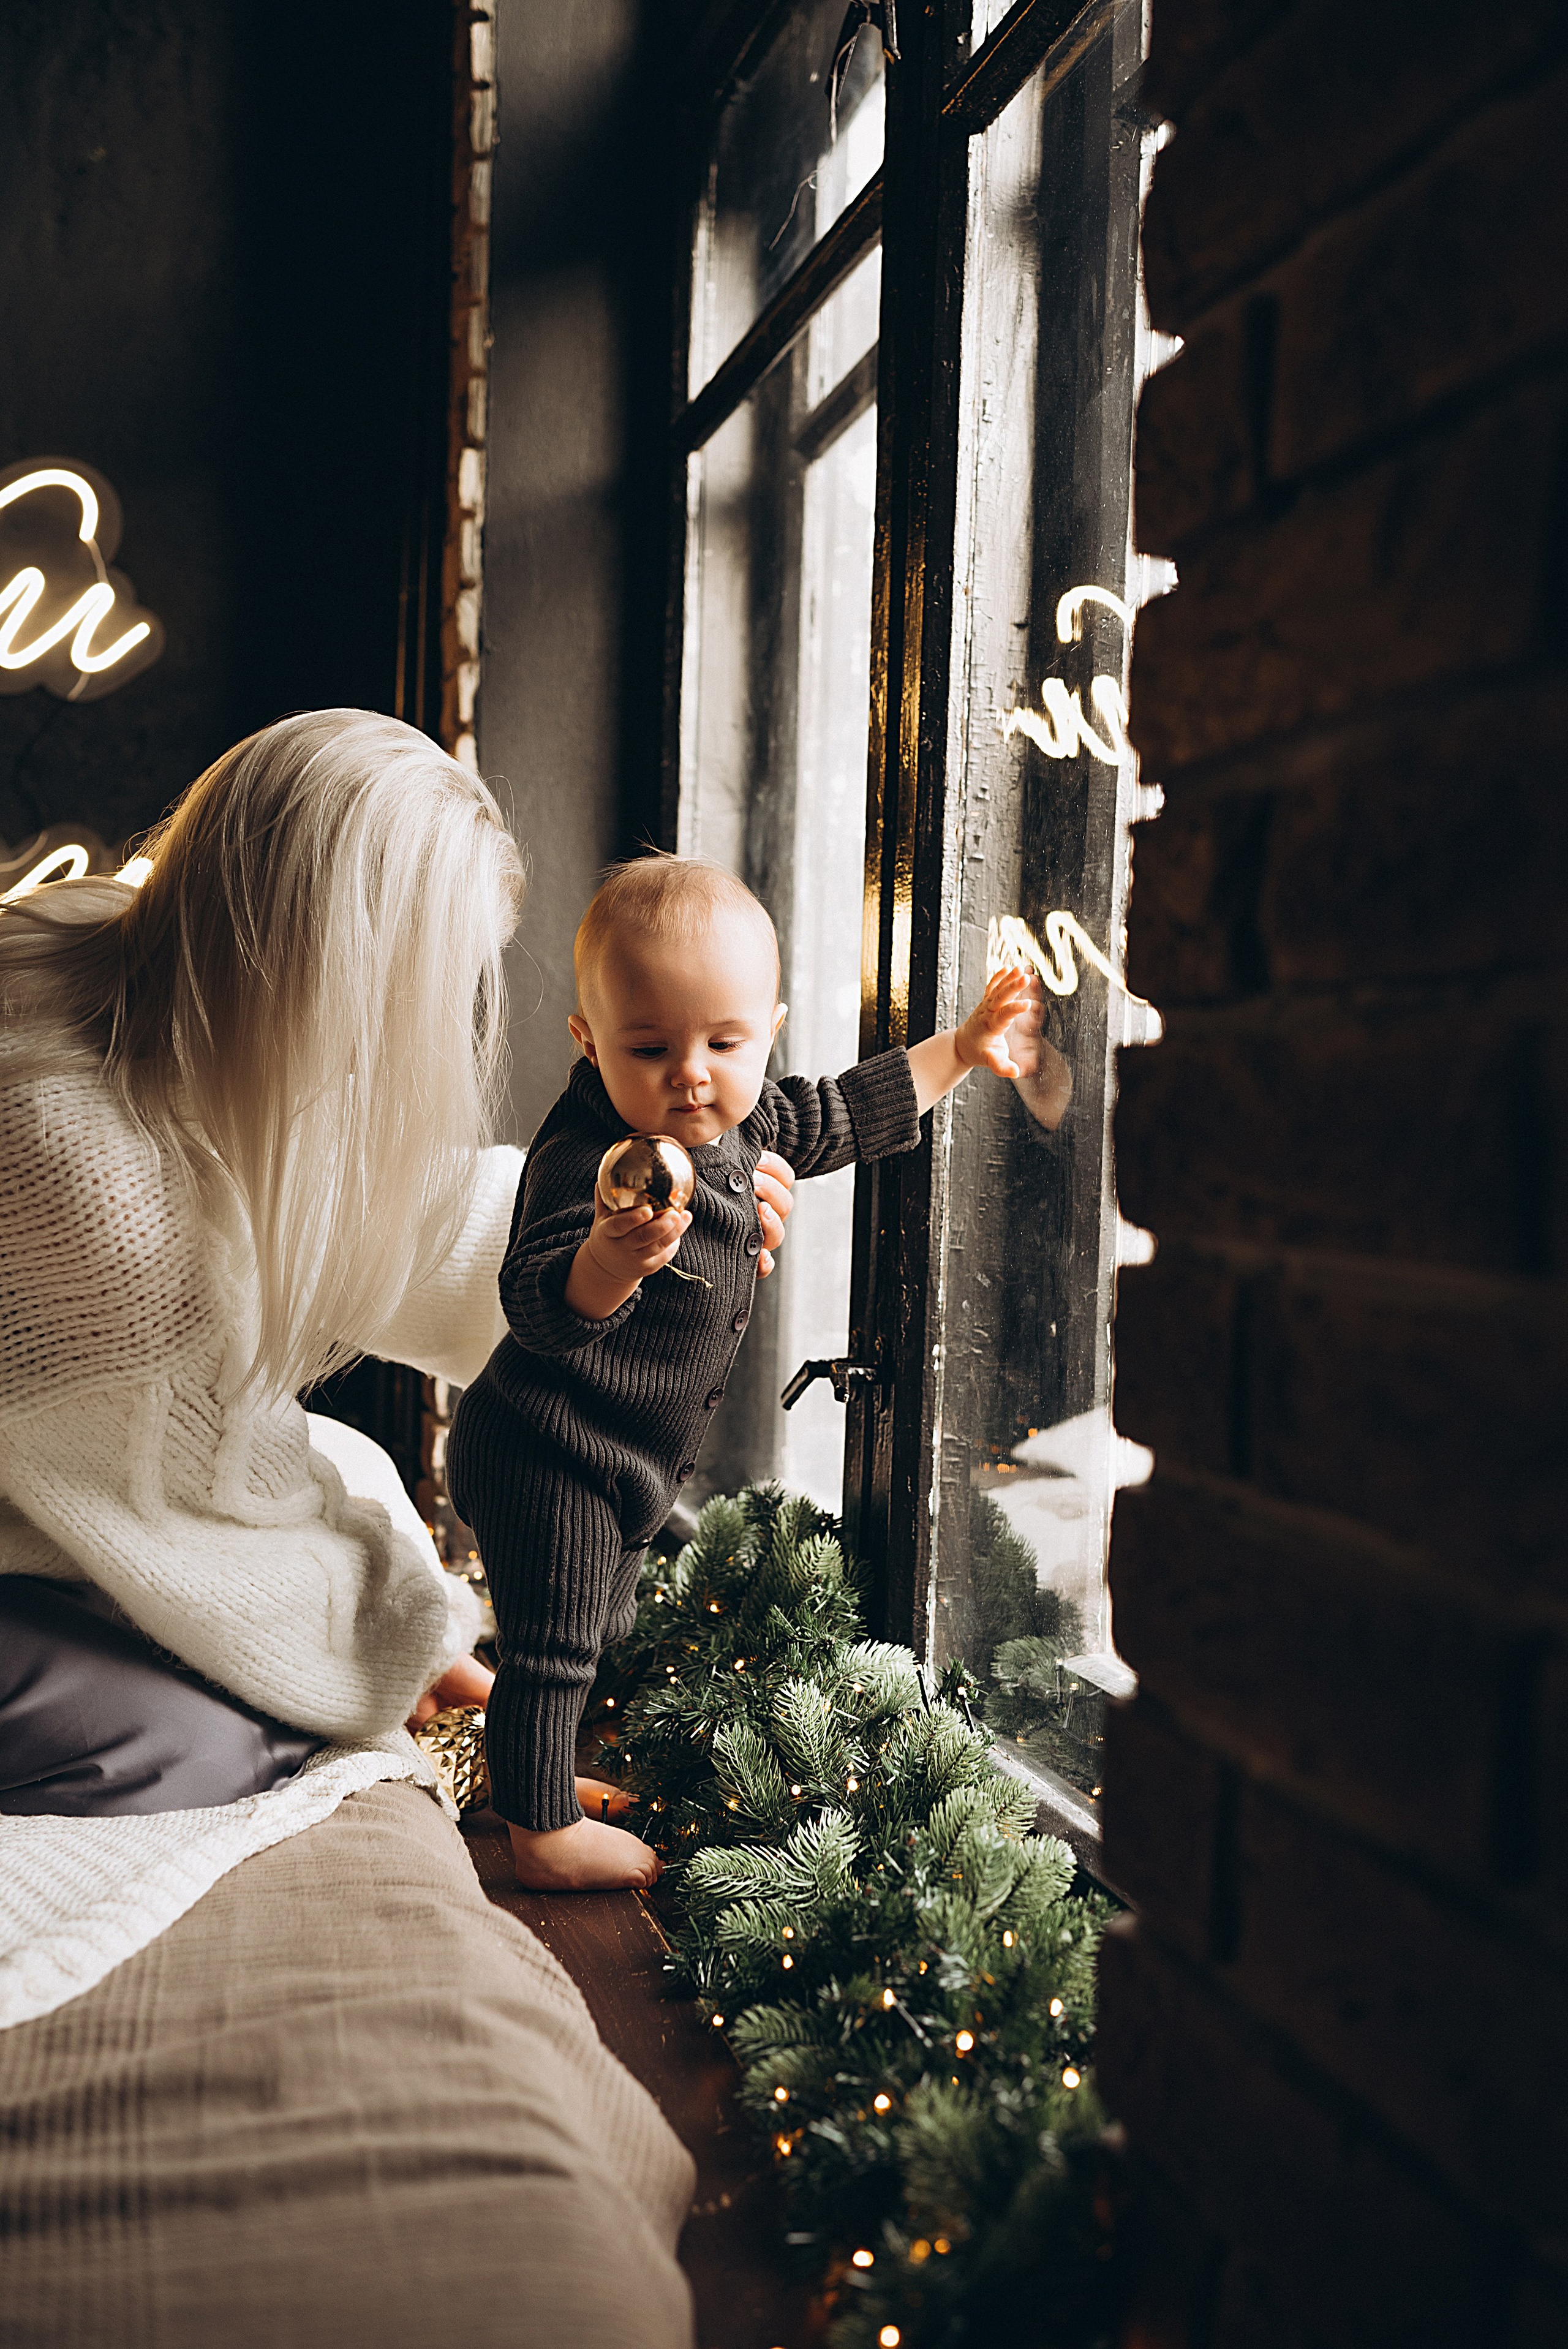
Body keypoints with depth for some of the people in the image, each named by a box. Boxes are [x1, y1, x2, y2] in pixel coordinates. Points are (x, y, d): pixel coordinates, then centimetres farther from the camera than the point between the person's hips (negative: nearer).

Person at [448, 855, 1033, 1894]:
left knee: (599, 1632, 25)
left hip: (627, 1459, 9)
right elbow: (539, 1308, -42)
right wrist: (608, 1258, -62)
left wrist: (957, 1052, 16)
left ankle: (550, 1772, 45)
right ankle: (544, 1834, 19)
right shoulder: (588, 1158, -31)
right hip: (550, 1457, -9)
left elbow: (841, 1116, 14)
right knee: (554, 1642, 2)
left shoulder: (744, 1121, -4)